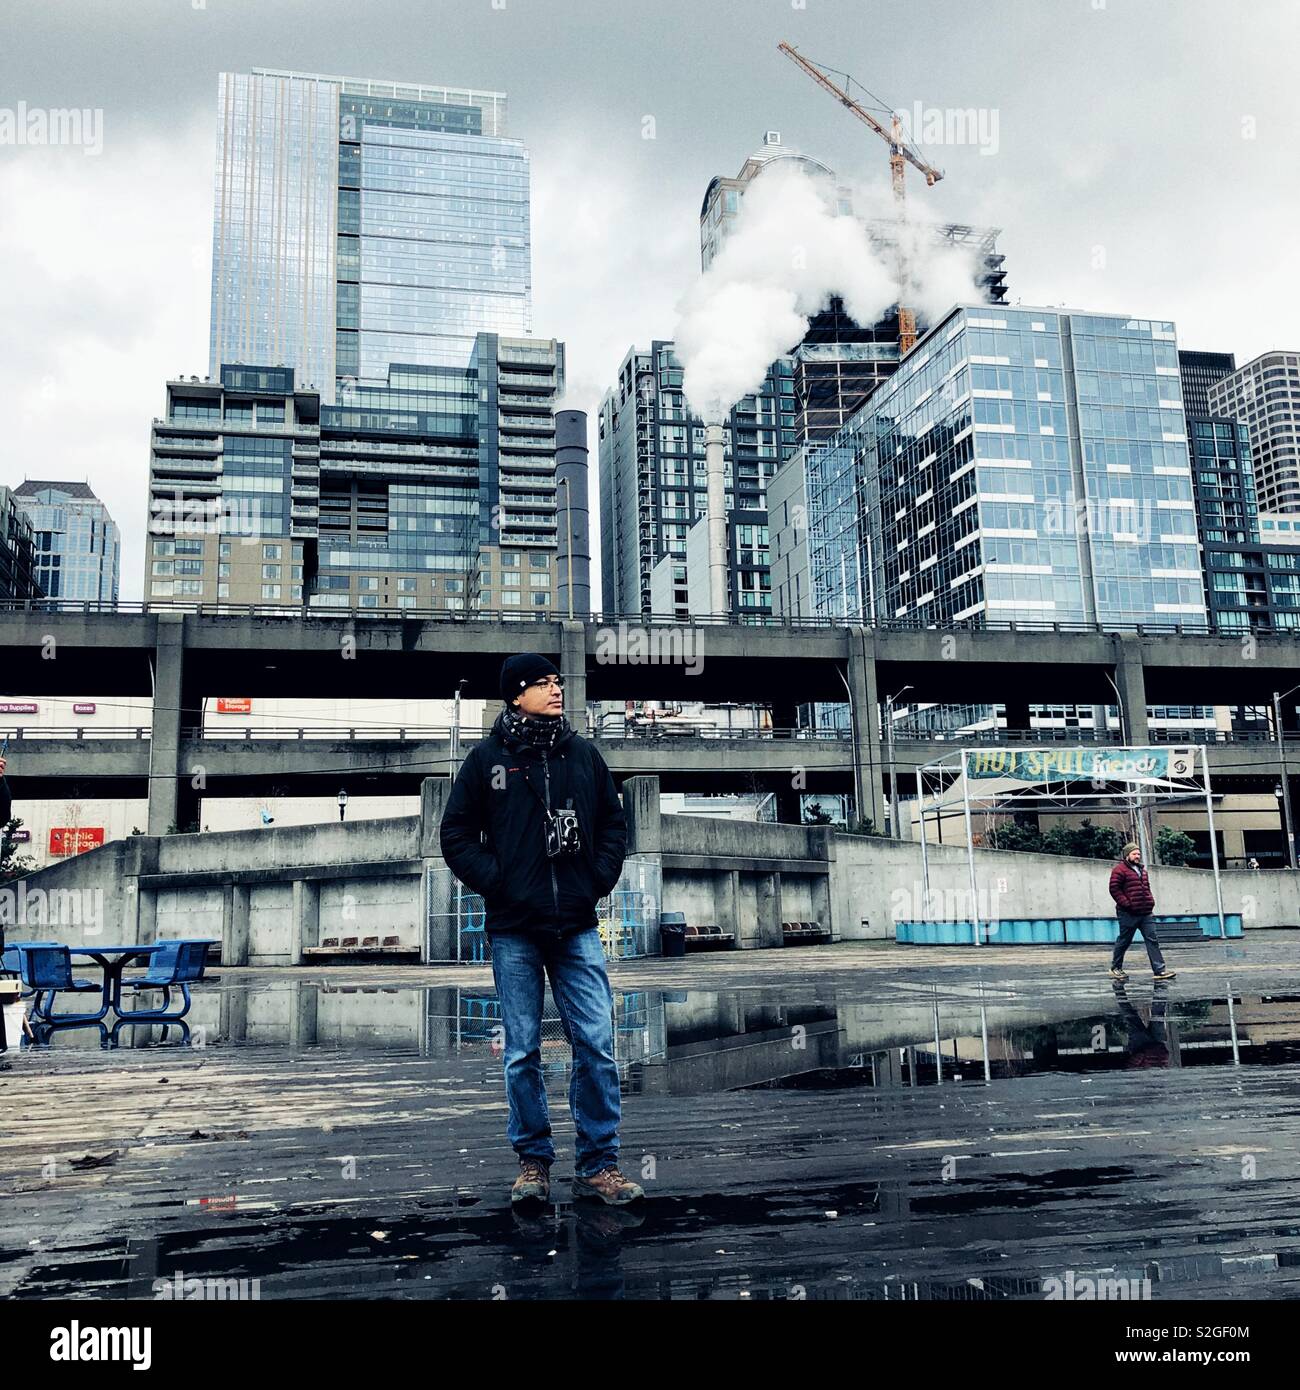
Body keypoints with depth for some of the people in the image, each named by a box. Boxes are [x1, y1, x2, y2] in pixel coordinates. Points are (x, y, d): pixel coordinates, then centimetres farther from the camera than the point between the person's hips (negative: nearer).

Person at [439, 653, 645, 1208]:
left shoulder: (583, 754, 9)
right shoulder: (488, 758, 2)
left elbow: (613, 824, 16)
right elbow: (456, 835, 4)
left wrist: (598, 880, 2)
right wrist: (496, 883, -7)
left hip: (577, 927, 2)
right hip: (514, 931, -2)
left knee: (596, 1044, -3)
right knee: (522, 1051, 6)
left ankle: (598, 1164, 8)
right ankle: (533, 1162, 19)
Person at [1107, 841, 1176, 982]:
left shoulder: (1142, 870, 19)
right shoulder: (1120, 870, -7)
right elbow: (1114, 889, -14)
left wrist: (1151, 901, 14)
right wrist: (1126, 904, -17)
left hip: (1145, 912, 7)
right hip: (1128, 914, -7)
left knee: (1152, 939, -1)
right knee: (1124, 941, 2)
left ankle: (1160, 970, -3)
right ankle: (1115, 968, 17)